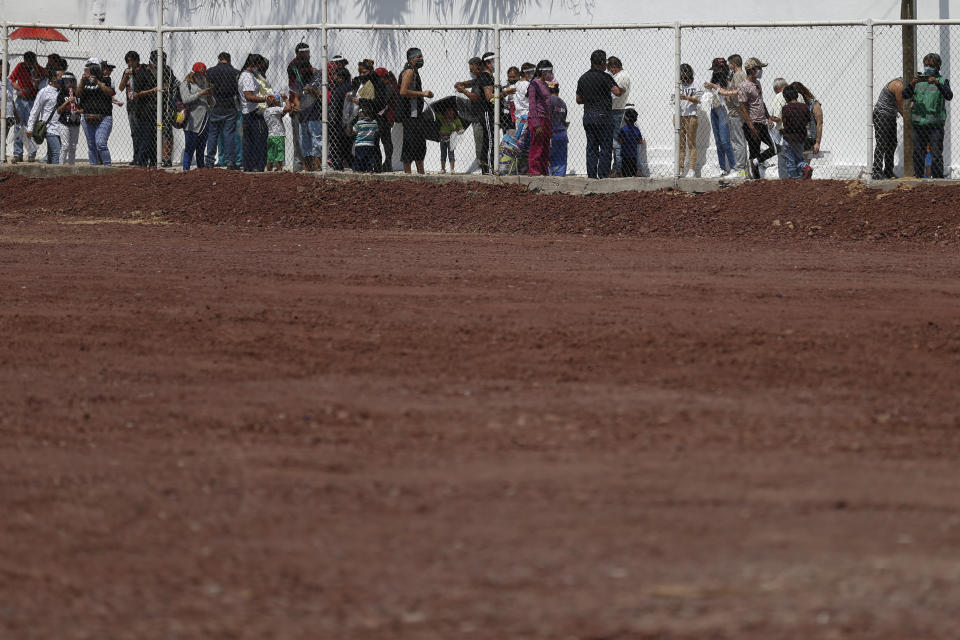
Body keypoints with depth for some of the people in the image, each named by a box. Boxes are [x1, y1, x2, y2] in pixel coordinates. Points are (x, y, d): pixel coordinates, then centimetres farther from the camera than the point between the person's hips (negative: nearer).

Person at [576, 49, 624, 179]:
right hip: (603, 115, -6)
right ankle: (603, 175, -7)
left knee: (591, 148, 8)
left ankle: (591, 176, 5)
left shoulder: (583, 78, 11)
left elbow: (578, 100, 16)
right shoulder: (604, 77, -9)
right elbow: (616, 91, -20)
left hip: (587, 115, 6)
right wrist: (622, 90, 2)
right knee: (605, 148, -2)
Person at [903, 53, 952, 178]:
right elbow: (905, 95, 4)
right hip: (919, 124, 4)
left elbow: (949, 96, -14)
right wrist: (912, 83, -15)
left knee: (936, 155, -9)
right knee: (918, 154, 8)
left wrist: (937, 83, -27)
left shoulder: (942, 81, 3)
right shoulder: (919, 80, 12)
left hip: (935, 124, -4)